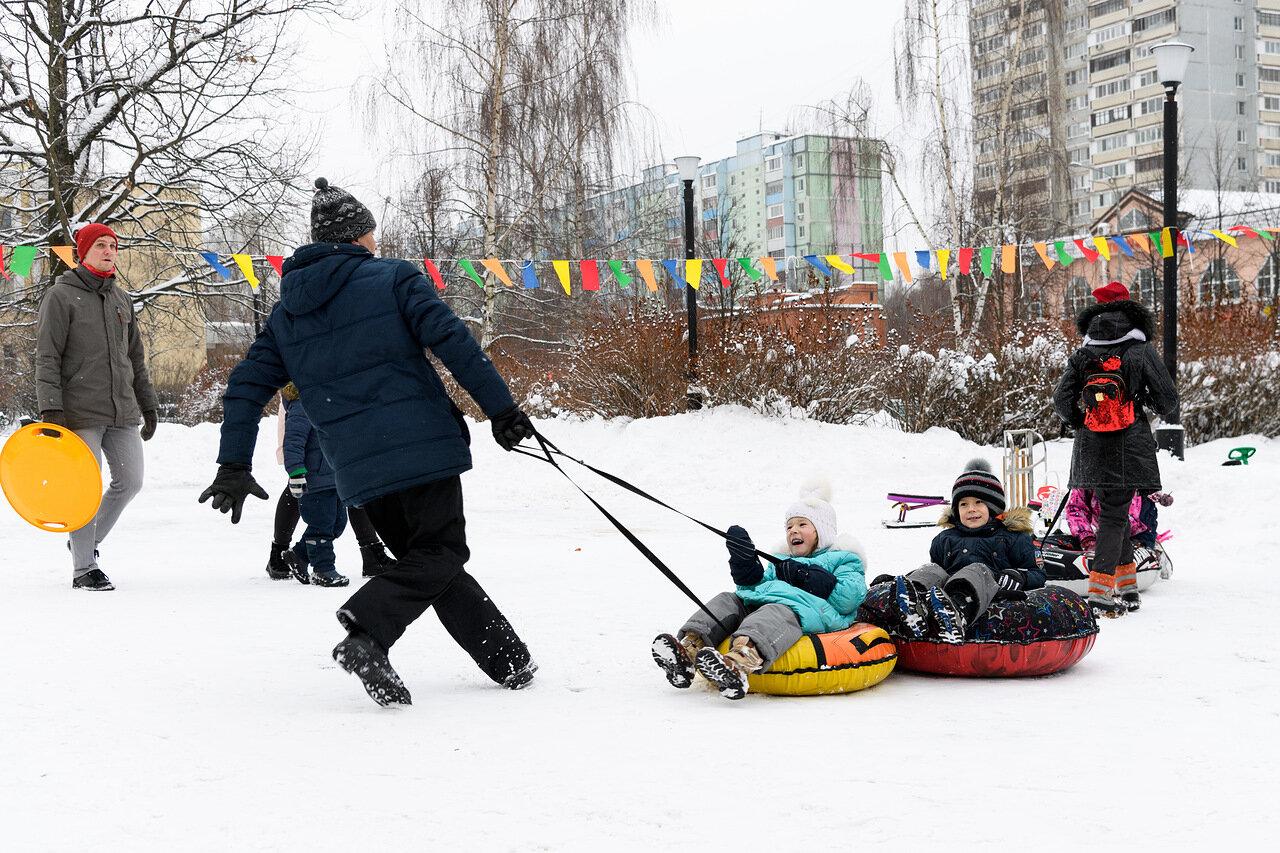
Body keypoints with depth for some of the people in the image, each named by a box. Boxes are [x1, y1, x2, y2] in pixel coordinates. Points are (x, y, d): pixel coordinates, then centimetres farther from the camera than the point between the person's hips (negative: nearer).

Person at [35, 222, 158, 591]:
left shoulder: (122, 299, 16)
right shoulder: (61, 296, -3)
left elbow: (136, 358, 22)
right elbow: (47, 358, -8)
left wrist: (148, 405, 20)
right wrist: (51, 409, -18)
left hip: (123, 412, 6)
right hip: (80, 412, -6)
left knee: (130, 481, 6)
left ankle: (88, 541, 27)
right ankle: (84, 568, 4)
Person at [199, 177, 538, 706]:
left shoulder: (286, 311, 17)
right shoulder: (393, 278, 2)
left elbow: (246, 385, 14)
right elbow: (453, 341, -9)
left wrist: (233, 466, 15)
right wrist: (501, 409, -8)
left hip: (358, 471, 5)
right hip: (421, 446, -5)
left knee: (420, 557, 18)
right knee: (441, 554, 3)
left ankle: (509, 662, 18)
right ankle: (367, 632, -23)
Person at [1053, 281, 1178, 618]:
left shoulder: (1081, 356, 6)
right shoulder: (1140, 352, -2)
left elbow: (1061, 401, 2)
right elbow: (1168, 399, 0)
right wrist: (1164, 412, 24)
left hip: (1092, 449, 3)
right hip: (1128, 449, -3)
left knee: (1113, 511, 17)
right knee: (1115, 516, -4)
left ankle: (1126, 584, 22)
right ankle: (1100, 594, -13)